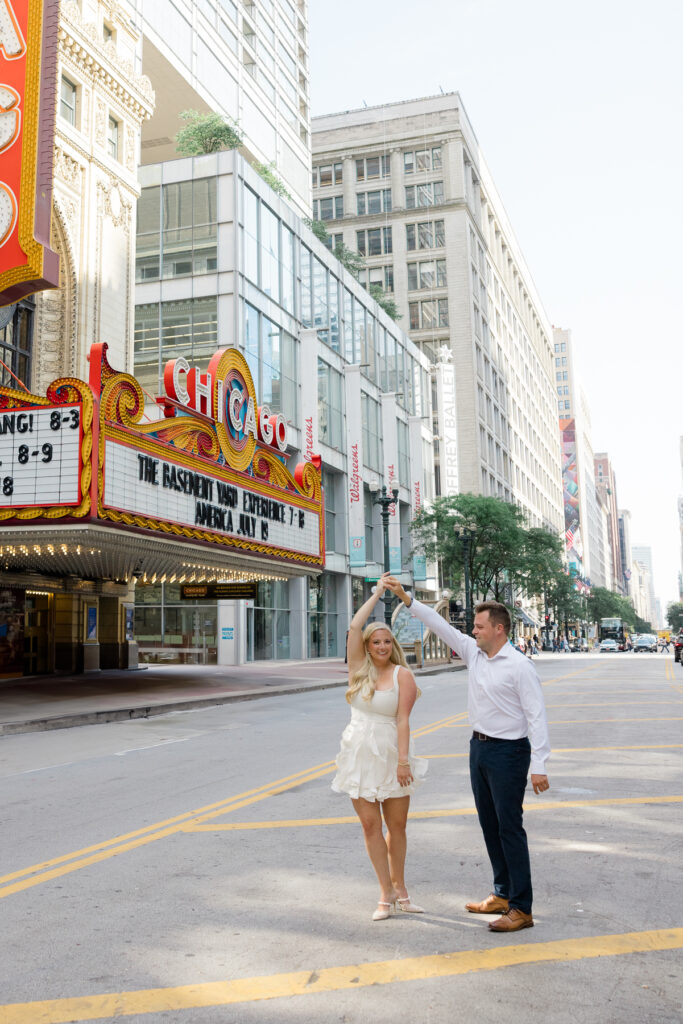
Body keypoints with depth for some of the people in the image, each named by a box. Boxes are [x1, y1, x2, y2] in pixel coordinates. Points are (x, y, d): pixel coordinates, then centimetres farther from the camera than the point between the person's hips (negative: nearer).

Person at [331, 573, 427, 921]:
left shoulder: (402, 675, -5)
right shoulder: (359, 669, 4)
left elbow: (402, 719, -10)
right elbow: (354, 627, -5)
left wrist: (403, 760, -16)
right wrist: (377, 593, 1)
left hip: (390, 755, -2)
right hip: (359, 754, 2)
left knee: (397, 826, 8)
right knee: (370, 825, 3)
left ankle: (399, 888, 25)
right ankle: (386, 894, 13)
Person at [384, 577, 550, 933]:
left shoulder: (519, 666, -15)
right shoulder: (473, 653, 5)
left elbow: (536, 715, -17)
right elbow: (441, 626, 8)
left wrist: (539, 766, -22)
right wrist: (405, 598, 5)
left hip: (508, 751, -8)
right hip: (479, 746, 8)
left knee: (509, 828, -5)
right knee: (489, 825, 14)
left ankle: (521, 908, 3)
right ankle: (502, 894, 26)